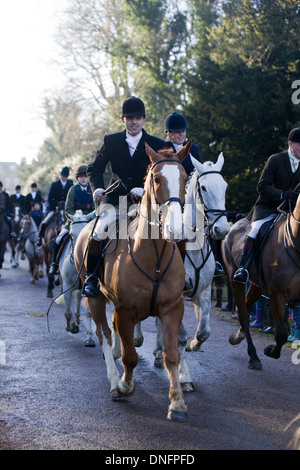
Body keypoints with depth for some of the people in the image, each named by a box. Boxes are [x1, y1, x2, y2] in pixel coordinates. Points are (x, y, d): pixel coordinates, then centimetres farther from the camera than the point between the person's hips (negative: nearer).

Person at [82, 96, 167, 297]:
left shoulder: (157, 145, 2)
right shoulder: (111, 141, 5)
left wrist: (144, 190, -21)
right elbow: (95, 168, 11)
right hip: (114, 200, 0)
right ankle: (91, 277, -7)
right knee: (99, 232, -25)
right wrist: (98, 188, -10)